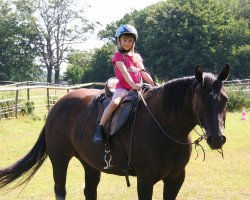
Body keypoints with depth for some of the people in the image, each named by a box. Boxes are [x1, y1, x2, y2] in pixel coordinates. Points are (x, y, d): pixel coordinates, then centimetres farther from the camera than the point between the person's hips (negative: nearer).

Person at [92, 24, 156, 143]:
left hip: (138, 88, 6)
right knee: (114, 102, -34)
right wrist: (133, 84, -28)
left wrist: (154, 85, 1)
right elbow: (124, 71, -14)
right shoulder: (118, 56, 2)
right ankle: (99, 129, -31)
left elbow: (144, 73, 15)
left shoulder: (137, 57, 20)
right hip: (123, 87, -6)